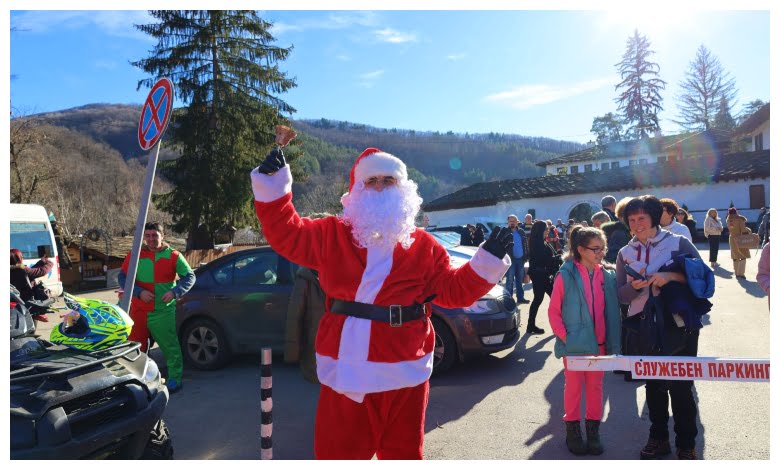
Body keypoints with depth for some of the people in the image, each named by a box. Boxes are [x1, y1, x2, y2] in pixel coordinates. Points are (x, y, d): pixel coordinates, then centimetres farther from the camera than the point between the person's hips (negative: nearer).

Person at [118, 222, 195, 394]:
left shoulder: (173, 256, -2)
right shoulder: (135, 254, 3)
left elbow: (190, 276, 0)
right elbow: (122, 277, 3)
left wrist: (175, 291, -16)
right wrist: (139, 292, -12)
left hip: (164, 311, -2)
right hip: (138, 310, 3)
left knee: (170, 346, 0)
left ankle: (174, 379, 13)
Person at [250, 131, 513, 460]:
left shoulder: (423, 246, 4)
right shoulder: (332, 235, 5)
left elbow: (453, 290, 4)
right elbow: (286, 233, -1)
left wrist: (486, 263, -7)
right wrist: (273, 186, -11)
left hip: (404, 371, 1)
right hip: (345, 369, 0)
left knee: (403, 451, 19)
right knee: (339, 452, 12)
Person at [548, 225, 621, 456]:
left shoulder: (607, 277, 2)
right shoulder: (566, 276, -10)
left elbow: (612, 311, 4)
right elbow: (553, 310, -7)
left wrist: (613, 343, 0)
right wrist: (564, 336, -13)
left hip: (599, 343, 4)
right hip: (574, 342, -3)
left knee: (596, 386, 12)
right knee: (573, 386, 9)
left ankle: (593, 429, 26)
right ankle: (572, 429, 23)